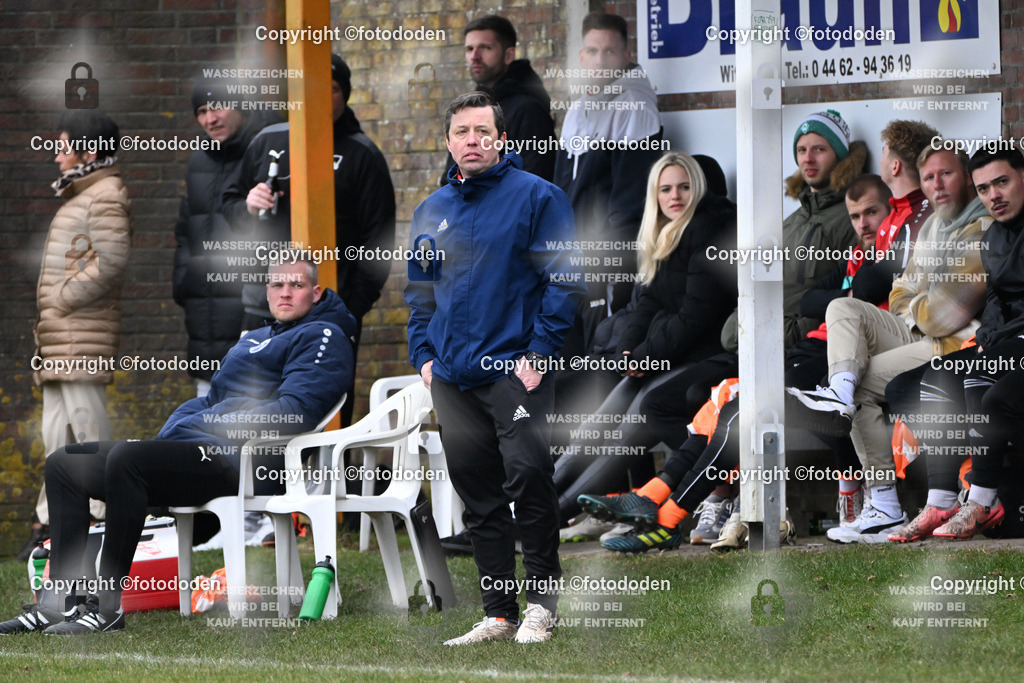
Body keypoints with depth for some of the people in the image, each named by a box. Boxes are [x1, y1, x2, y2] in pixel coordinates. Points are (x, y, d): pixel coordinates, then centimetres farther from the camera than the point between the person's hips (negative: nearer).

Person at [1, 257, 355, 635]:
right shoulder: (254, 338, 30)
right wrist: (165, 436, 10)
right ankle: (58, 603, -5)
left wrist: (218, 428, -18)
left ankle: (107, 607, -34)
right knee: (64, 464, 6)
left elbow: (295, 412, -14)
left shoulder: (322, 337, 1)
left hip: (234, 462, -10)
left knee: (125, 458, -34)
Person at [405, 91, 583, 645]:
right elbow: (418, 292, 22)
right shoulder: (431, 211, 14)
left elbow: (564, 281, -6)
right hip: (451, 380, 6)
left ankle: (540, 601, 2)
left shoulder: (536, 197, -3)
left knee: (527, 476, -12)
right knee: (479, 498, 7)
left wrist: (539, 352, -13)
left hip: (515, 370, -6)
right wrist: (422, 356, 10)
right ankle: (498, 614, 13)